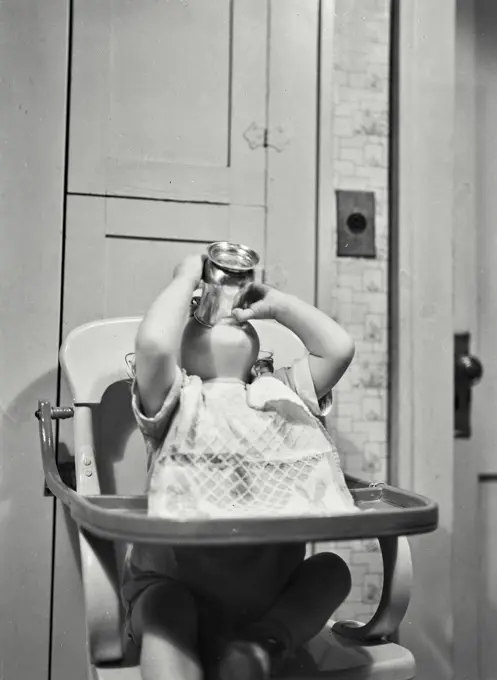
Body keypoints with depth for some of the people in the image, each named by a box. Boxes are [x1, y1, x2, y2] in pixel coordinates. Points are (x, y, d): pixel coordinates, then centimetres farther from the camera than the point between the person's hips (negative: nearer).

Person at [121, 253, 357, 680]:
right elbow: (154, 344, -18)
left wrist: (275, 302, 13)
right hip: (175, 579, -3)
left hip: (269, 588, 4)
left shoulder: (276, 394, 17)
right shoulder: (176, 401, 4)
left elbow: (339, 348, 8)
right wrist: (187, 276, -2)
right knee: (166, 606, -32)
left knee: (332, 569, -19)